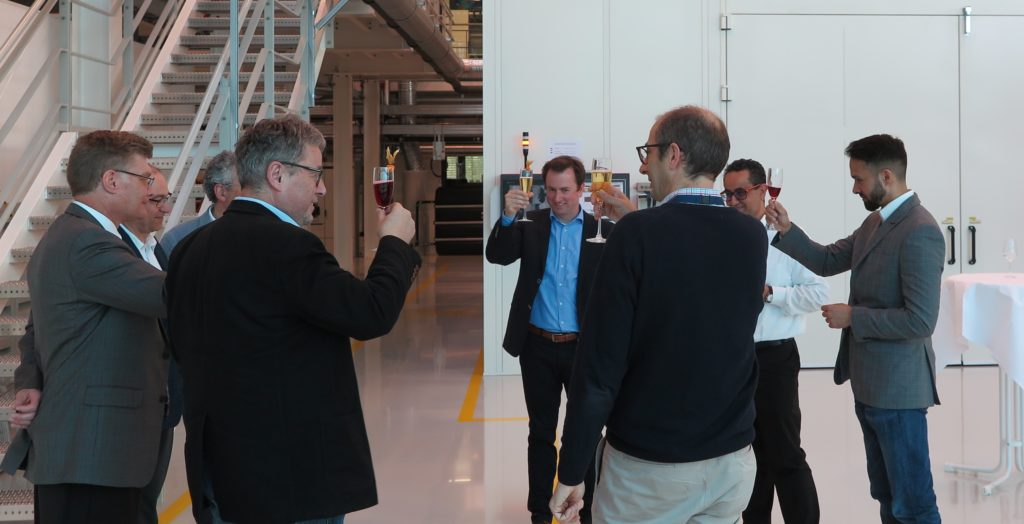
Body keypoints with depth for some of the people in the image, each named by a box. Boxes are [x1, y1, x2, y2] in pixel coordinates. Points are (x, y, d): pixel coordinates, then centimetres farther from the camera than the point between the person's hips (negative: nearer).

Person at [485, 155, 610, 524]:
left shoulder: (602, 230, -3)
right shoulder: (531, 224, 1)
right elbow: (497, 256, -12)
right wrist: (507, 216, -26)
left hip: (584, 347, -1)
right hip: (538, 346, 1)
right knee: (541, 432, 12)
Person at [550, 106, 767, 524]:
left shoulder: (638, 233, -16)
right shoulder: (753, 236, -1)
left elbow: (599, 365, -18)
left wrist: (571, 473, -11)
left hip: (647, 463, -4)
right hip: (732, 460, 5)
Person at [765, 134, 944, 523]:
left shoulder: (919, 232, -21)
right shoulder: (875, 221, 9)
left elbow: (920, 320, -25)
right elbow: (827, 262, 15)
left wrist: (852, 317, -18)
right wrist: (787, 231, 1)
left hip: (897, 387, -9)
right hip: (870, 382, 10)